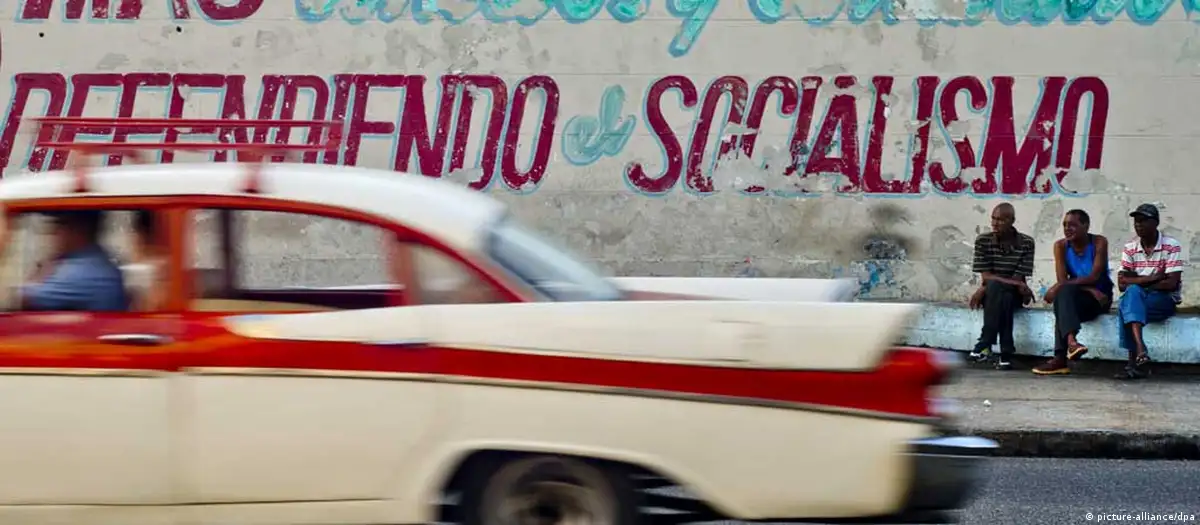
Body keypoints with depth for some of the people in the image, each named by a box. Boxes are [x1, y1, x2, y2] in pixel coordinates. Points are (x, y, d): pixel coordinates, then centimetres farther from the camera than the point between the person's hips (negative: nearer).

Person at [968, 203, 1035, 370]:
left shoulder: (1026, 243, -5)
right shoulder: (983, 240, -2)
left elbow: (1017, 278, -10)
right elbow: (985, 276, -7)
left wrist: (984, 290, -17)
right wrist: (1017, 284, -20)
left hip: (1014, 295, -1)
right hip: (990, 293, 1)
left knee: (994, 287, -36)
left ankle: (985, 344, -34)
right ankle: (1006, 352, -39)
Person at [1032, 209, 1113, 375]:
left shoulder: (1099, 242, -7)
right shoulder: (1061, 246, 1)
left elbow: (1094, 277, -17)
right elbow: (1062, 280, -8)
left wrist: (1061, 286, -26)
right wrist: (1091, 291, -21)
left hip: (1101, 297, -3)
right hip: (1075, 297, 3)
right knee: (1063, 293, -33)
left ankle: (1060, 358, -44)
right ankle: (1071, 341, -55)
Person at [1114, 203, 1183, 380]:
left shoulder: (1171, 246, -7)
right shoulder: (1130, 248, 6)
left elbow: (1171, 284, -16)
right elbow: (1122, 284, -1)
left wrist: (1136, 281, -10)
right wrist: (1149, 279, -16)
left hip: (1165, 300, -4)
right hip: (1137, 299, 4)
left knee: (1128, 303, -32)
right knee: (1132, 291, -33)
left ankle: (1134, 361, -34)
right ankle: (1140, 350, -43)